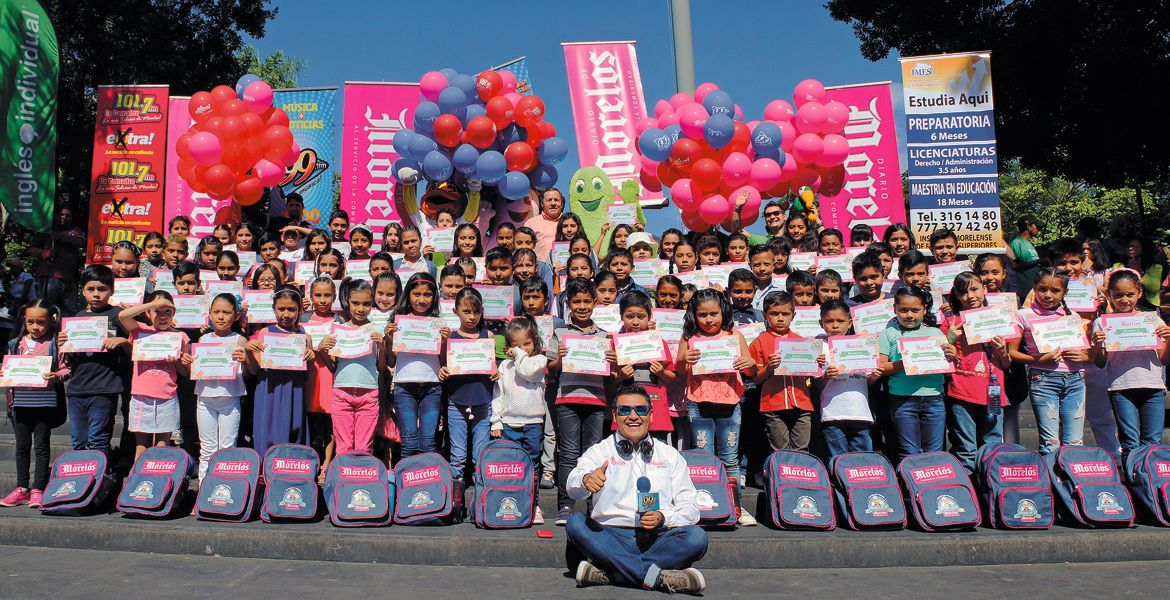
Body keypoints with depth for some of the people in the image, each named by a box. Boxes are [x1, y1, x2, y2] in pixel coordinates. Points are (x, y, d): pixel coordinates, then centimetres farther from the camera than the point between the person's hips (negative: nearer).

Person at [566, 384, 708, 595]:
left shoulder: (670, 455, 18)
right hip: (610, 537, -1)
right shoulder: (599, 451, 12)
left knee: (697, 537, -26)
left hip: (658, 538, 1)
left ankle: (606, 573, -30)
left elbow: (690, 507, 12)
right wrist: (586, 480, -33)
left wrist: (663, 518, -11)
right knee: (576, 524, -28)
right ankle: (655, 576, -34)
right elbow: (572, 488, -8)